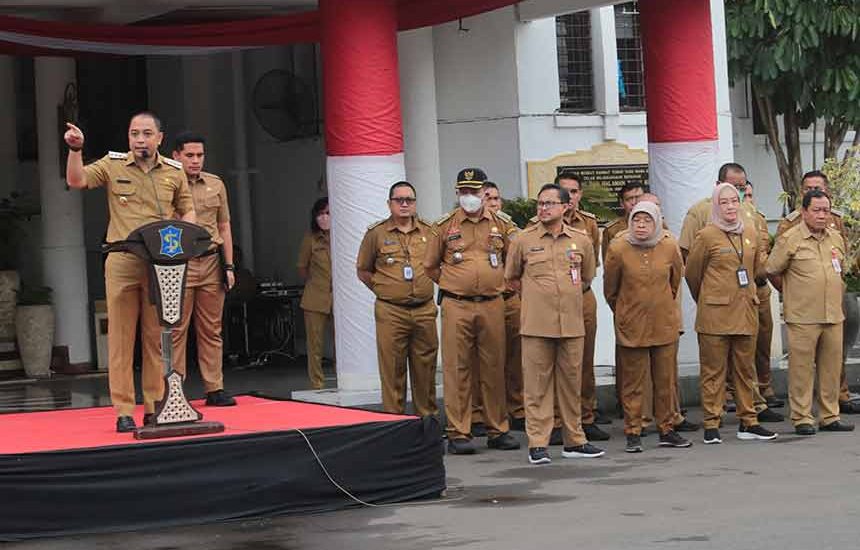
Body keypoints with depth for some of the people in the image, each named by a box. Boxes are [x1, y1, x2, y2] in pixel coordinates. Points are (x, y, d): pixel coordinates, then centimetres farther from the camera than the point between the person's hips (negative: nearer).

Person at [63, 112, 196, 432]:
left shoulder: (174, 172, 10)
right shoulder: (112, 165, 5)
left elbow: (187, 211, 17)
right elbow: (76, 181, -5)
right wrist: (76, 150, -21)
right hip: (122, 261, -2)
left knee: (157, 336, 5)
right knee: (121, 335, -2)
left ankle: (155, 406, 12)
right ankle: (124, 411, 0)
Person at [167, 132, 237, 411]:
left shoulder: (216, 185, 13)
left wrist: (228, 265, 11)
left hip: (211, 263, 4)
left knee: (211, 330, 6)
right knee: (176, 331, -3)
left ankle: (214, 389, 10)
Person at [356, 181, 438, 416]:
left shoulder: (429, 231, 8)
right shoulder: (376, 233, 2)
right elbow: (363, 270, 11)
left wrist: (426, 287, 12)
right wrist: (383, 290, 5)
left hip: (424, 310, 2)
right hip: (391, 312, -2)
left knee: (425, 368, 7)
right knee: (393, 370, -2)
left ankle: (428, 418, 16)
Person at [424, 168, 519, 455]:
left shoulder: (499, 225, 8)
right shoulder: (444, 226, 3)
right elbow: (430, 266, 12)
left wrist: (500, 285, 14)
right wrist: (454, 284, 10)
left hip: (492, 305, 2)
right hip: (457, 305, -2)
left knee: (494, 368, 6)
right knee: (457, 369, -2)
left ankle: (498, 430, 14)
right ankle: (458, 433, 1)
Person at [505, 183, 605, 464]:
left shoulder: (581, 240, 7)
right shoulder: (523, 240, 2)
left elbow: (587, 278, 22)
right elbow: (511, 278, 15)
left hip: (572, 323, 2)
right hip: (536, 324, -2)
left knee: (571, 383, 9)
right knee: (537, 385, -2)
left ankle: (574, 441, 18)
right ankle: (537, 444, 2)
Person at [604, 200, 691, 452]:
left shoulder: (670, 247, -3)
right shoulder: (618, 249, -9)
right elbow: (610, 289, 6)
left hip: (665, 324, 2)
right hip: (631, 326, -2)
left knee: (666, 381, 8)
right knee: (632, 383, 3)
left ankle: (667, 429, 18)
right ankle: (633, 433, 9)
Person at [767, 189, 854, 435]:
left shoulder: (836, 238, 11)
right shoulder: (789, 239, -6)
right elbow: (773, 272, 0)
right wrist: (792, 293, 6)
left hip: (833, 314, 5)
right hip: (802, 316, -5)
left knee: (832, 367, 8)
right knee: (802, 368, -2)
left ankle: (830, 416, 17)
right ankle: (801, 418, 5)